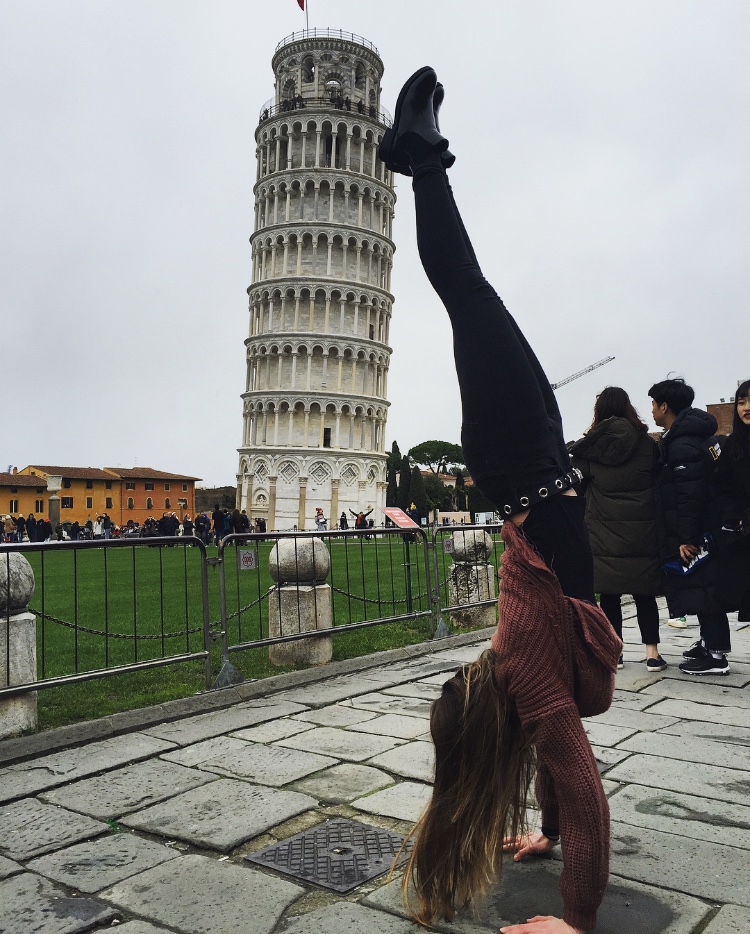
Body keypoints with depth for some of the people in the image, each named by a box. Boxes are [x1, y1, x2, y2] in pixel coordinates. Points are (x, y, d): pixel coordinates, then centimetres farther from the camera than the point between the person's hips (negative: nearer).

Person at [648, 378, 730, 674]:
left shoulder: (682, 444, -19)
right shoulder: (696, 435, 14)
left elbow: (690, 494, -24)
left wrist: (686, 537, -22)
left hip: (693, 536, -10)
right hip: (705, 530, 10)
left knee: (701, 588, -5)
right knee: (704, 587, 18)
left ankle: (716, 655, 0)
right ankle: (709, 642, 30)